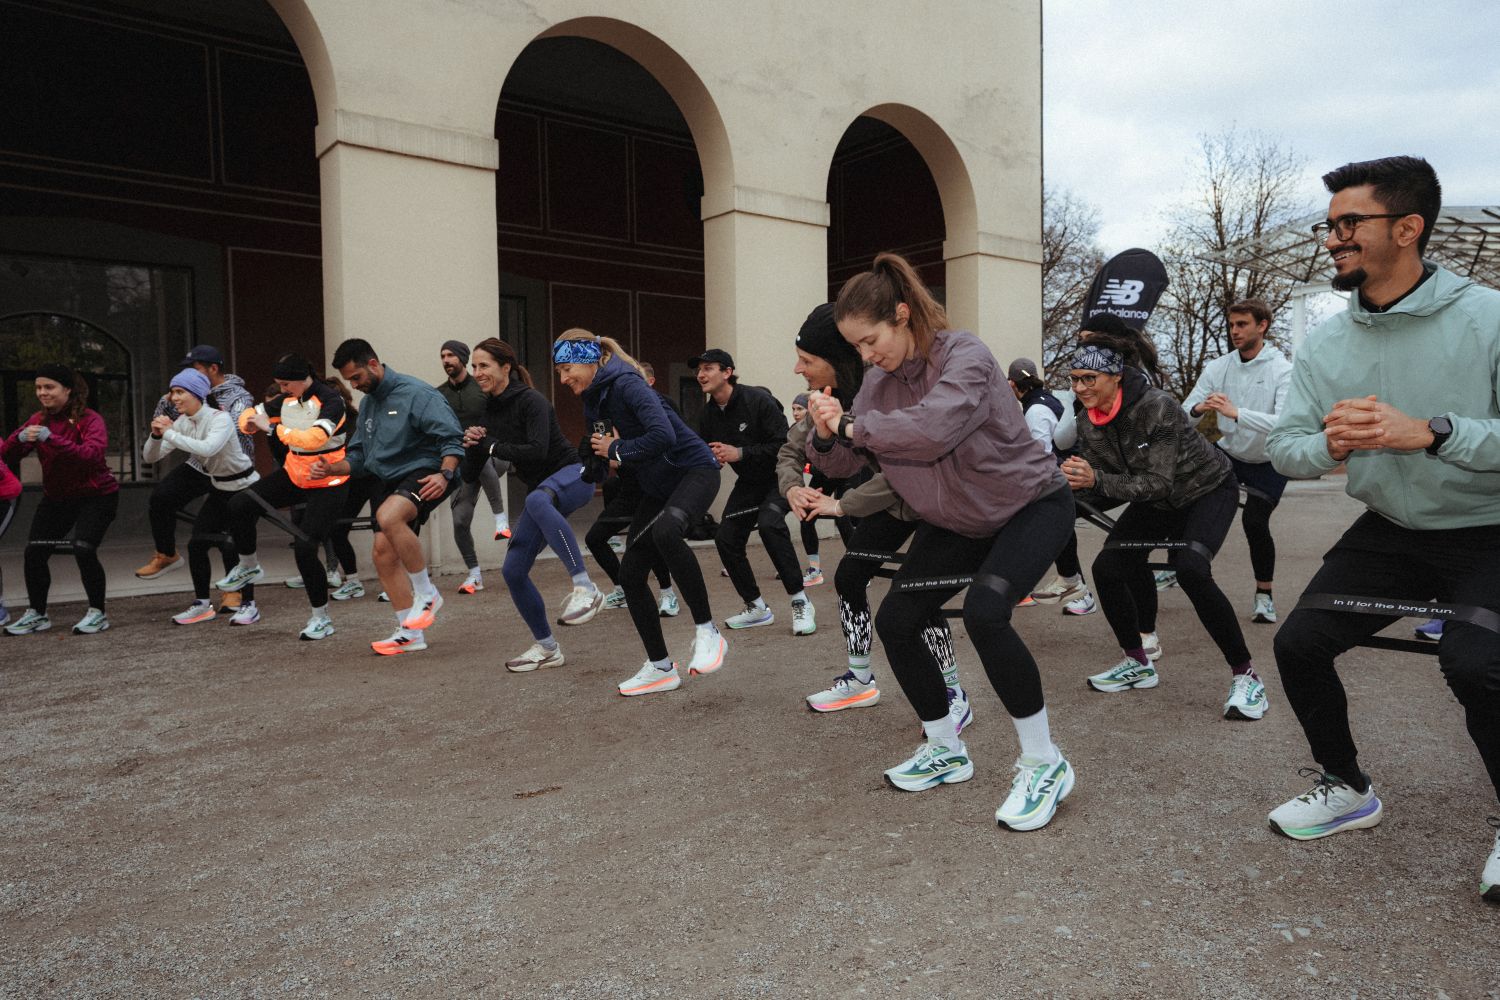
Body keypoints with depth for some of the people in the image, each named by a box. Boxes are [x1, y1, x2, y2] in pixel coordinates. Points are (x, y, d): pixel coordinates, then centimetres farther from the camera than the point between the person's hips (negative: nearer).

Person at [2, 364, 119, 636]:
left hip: (96, 496, -6)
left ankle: (97, 613, -3)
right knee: (34, 552, 1)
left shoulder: (90, 420, -14)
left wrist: (51, 438, -40)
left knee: (84, 549, -19)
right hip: (56, 497, 6)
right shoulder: (38, 420, 2)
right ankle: (36, 614, 19)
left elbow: (92, 455, -32)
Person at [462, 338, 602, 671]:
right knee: (513, 570, 1)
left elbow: (537, 451, -29)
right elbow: (470, 476, 11)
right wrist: (471, 446, -9)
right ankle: (546, 648, 17)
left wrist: (492, 446, -15)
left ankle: (585, 588, -44)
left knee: (537, 500, -43)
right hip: (541, 491, 8)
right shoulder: (488, 414, 9)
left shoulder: (530, 401, -12)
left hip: (572, 474, -8)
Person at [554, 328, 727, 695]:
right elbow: (595, 462, 16)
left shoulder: (626, 384, -18)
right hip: (658, 486, 9)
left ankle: (707, 632, -25)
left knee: (665, 530, -40)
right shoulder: (593, 402, 8)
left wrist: (617, 450, -19)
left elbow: (663, 435, -33)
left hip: (693, 469, -9)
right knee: (630, 573, 2)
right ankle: (660, 668, 16)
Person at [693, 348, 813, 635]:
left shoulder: (757, 400, -21)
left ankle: (801, 603, -20)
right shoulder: (708, 414, -1)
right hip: (748, 482, 7)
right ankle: (757, 609, 13)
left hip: (779, 475, -7)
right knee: (725, 538, -3)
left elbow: (784, 445, -25)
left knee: (769, 523, -32)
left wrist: (739, 453, -29)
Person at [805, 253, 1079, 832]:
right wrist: (826, 434, -26)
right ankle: (945, 751, 22)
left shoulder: (965, 356, -24)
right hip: (957, 521, 8)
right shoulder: (880, 380, -3)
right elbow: (845, 464, -5)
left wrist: (852, 426, -31)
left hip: (1030, 506, -7)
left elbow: (933, 427, -43)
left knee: (984, 611, -31)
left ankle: (1045, 765, -10)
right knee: (895, 622, 1)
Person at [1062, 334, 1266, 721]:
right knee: (1107, 569, -10)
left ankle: (1244, 673, -13)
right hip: (1156, 501, 6)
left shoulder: (1157, 407, -32)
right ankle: (1138, 662, 10)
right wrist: (1075, 483, -33)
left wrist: (1096, 479, -46)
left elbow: (1158, 483, -35)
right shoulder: (1087, 424, -12)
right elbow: (1101, 492, -11)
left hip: (1207, 489, -6)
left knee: (1190, 569, -30)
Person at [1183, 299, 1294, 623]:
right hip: (1227, 453, 4)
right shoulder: (1217, 368, -9)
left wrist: (1236, 413, -48)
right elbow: (1183, 413, -17)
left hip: (1268, 462, -4)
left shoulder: (1283, 370, -20)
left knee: (1254, 523, -15)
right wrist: (1198, 408, -41)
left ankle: (1264, 595, 5)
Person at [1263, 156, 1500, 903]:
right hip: (1389, 533, 5)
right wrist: (1327, 446, -25)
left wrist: (1428, 433, -35)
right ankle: (1347, 789, 21)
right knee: (1299, 643, -4)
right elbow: (1282, 448, -3)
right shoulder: (1326, 346, -1)